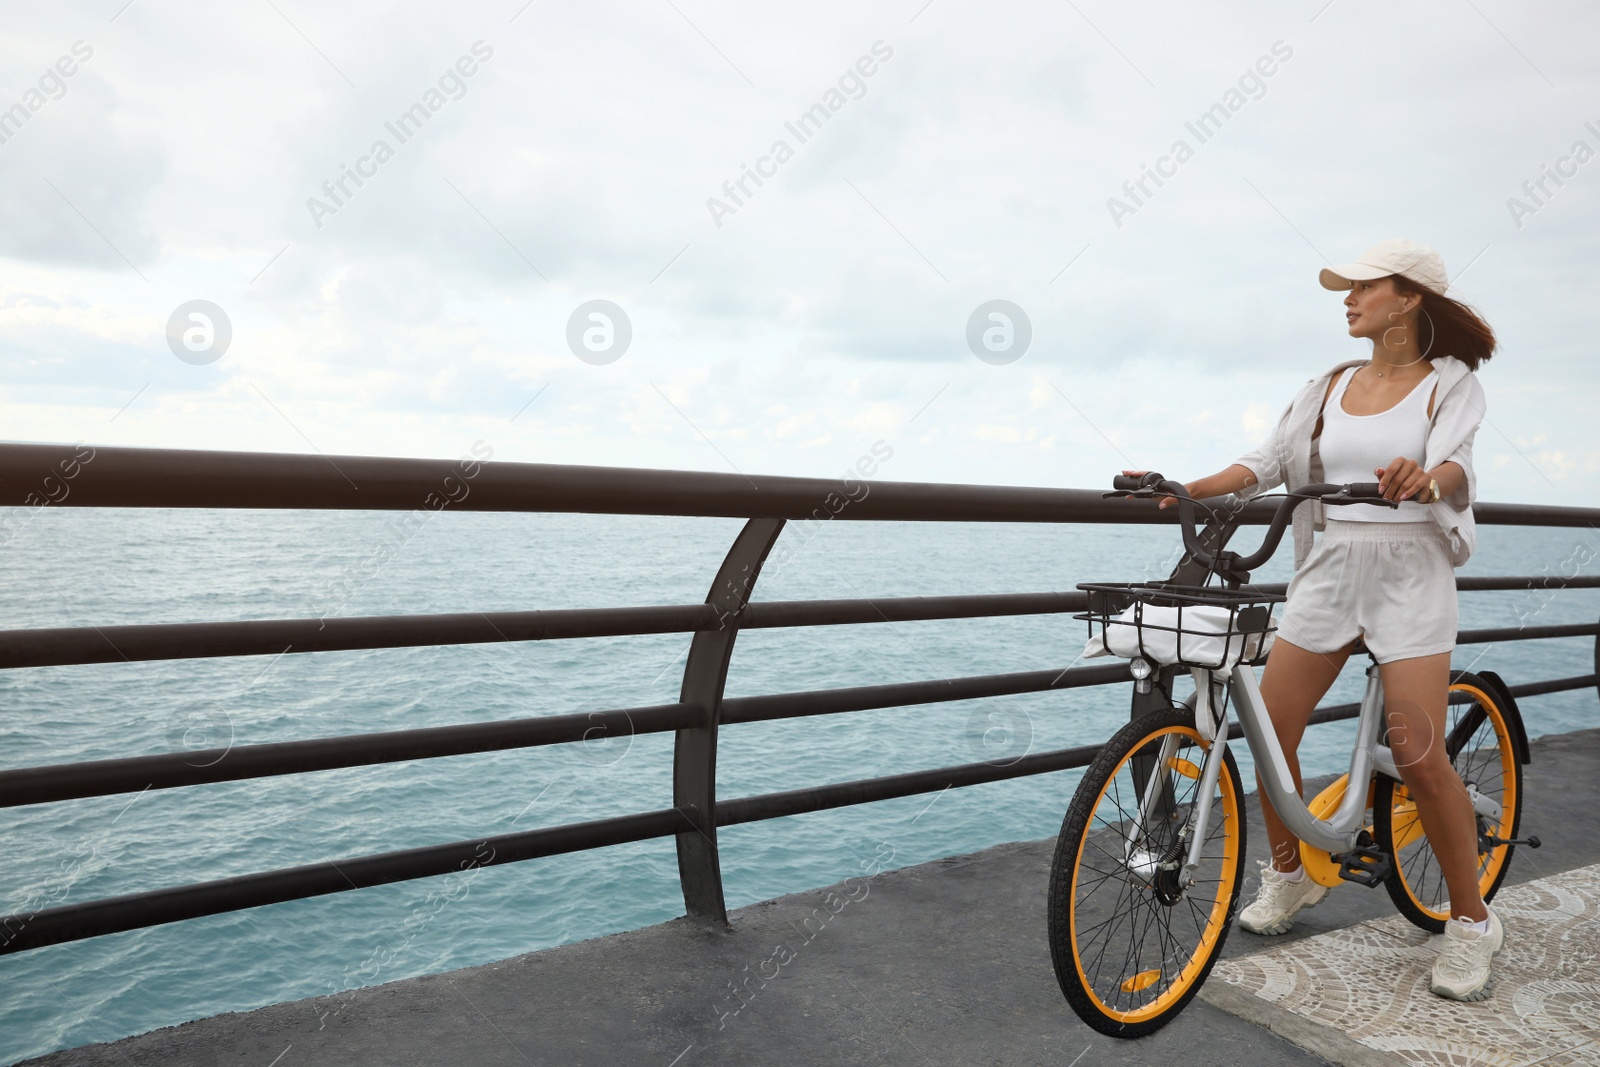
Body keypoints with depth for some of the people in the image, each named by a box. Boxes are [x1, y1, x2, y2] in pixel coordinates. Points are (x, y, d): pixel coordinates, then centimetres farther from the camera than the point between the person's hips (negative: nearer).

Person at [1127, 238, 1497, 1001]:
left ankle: (1471, 921, 11)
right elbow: (1268, 463, 4)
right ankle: (1289, 874, 22)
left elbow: (1453, 464, -17)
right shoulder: (1330, 387, 11)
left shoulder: (1450, 383, 0)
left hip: (1409, 575, -4)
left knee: (1417, 755, -10)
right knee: (1270, 729, 0)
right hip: (1331, 569, 4)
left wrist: (1422, 480, -41)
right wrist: (1183, 490, -9)